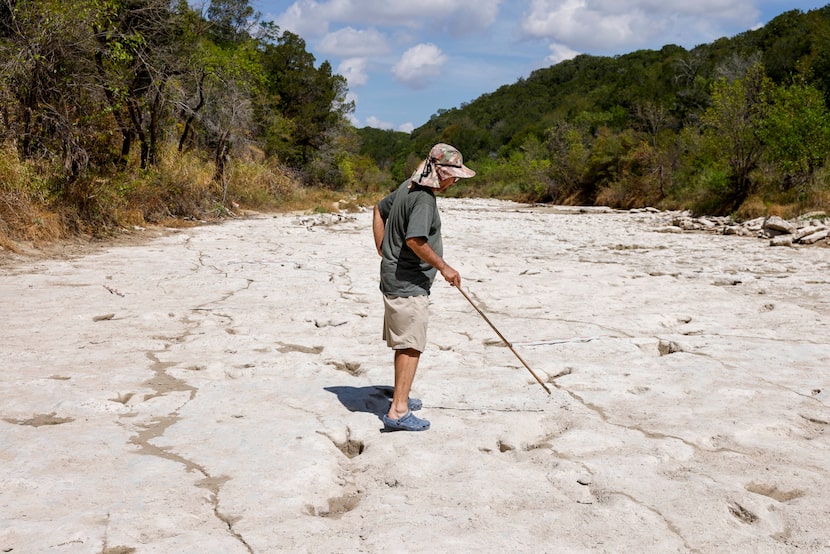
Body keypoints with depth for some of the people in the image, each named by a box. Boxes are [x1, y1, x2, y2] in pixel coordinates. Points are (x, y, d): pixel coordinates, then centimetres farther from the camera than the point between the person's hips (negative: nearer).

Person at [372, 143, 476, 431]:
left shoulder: (407, 187, 12)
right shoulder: (424, 198, -19)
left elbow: (380, 209, 24)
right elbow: (415, 240, -29)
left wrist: (383, 251, 21)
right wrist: (443, 267, -18)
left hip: (393, 276, 10)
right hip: (409, 283, -10)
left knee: (404, 343, 20)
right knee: (411, 346, -8)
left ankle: (401, 399, 32)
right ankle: (398, 412, -8)